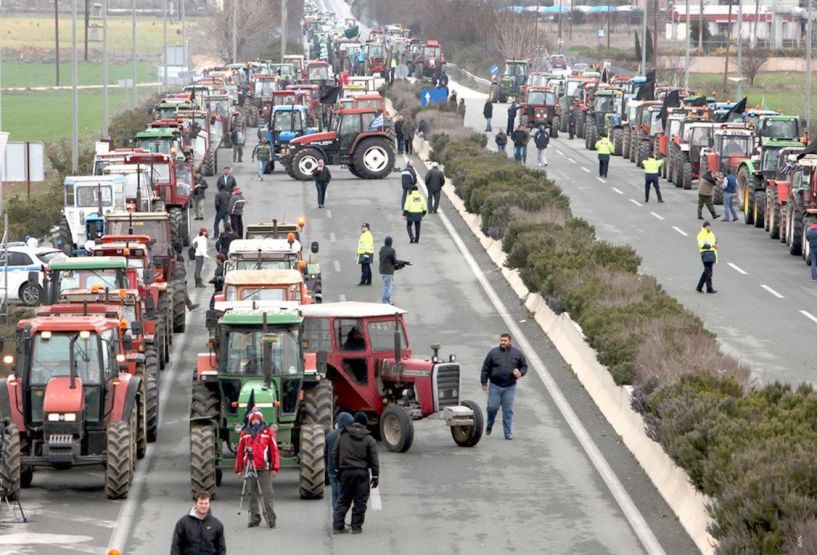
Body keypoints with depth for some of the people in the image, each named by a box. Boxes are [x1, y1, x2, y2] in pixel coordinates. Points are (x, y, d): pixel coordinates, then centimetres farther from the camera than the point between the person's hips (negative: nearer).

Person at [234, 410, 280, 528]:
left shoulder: (268, 432, 3)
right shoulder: (245, 434, 11)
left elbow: (274, 450, 1)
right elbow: (240, 452, 12)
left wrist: (275, 467, -3)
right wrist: (239, 469, 10)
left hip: (264, 468, -3)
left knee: (267, 494, -6)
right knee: (252, 494, 7)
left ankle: (270, 519, -4)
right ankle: (254, 518, 14)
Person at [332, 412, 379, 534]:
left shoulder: (343, 436, 3)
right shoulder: (369, 439, -3)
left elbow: (335, 454, 7)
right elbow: (374, 460, -3)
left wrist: (337, 469, 16)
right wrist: (375, 476, 4)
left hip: (345, 472, 2)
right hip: (362, 472, -2)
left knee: (343, 499, 11)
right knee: (360, 500, 6)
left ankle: (338, 526, 6)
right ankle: (356, 527, 6)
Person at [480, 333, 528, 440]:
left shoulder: (517, 353, 5)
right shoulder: (493, 353, 2)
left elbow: (524, 366, 13)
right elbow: (485, 368, 5)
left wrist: (520, 373, -8)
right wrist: (484, 382, 1)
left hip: (510, 387, 0)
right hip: (495, 386, 0)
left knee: (508, 411, 1)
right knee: (492, 407, -3)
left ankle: (508, 433, 6)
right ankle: (489, 425, 25)